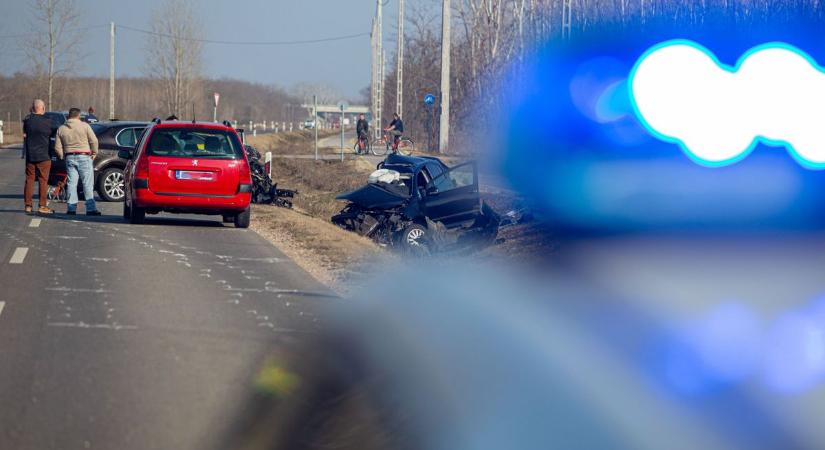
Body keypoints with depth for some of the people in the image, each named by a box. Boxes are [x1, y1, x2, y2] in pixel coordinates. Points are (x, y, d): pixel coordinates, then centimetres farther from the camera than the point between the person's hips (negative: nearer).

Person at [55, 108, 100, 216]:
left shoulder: (61, 129, 7)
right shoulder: (84, 126, -4)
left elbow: (58, 147, 6)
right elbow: (94, 141, -7)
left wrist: (63, 157, 20)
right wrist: (94, 153, 6)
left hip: (70, 158, 3)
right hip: (84, 157, -3)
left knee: (71, 183, 7)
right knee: (88, 183, -2)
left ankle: (72, 208, 3)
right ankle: (90, 208, -7)